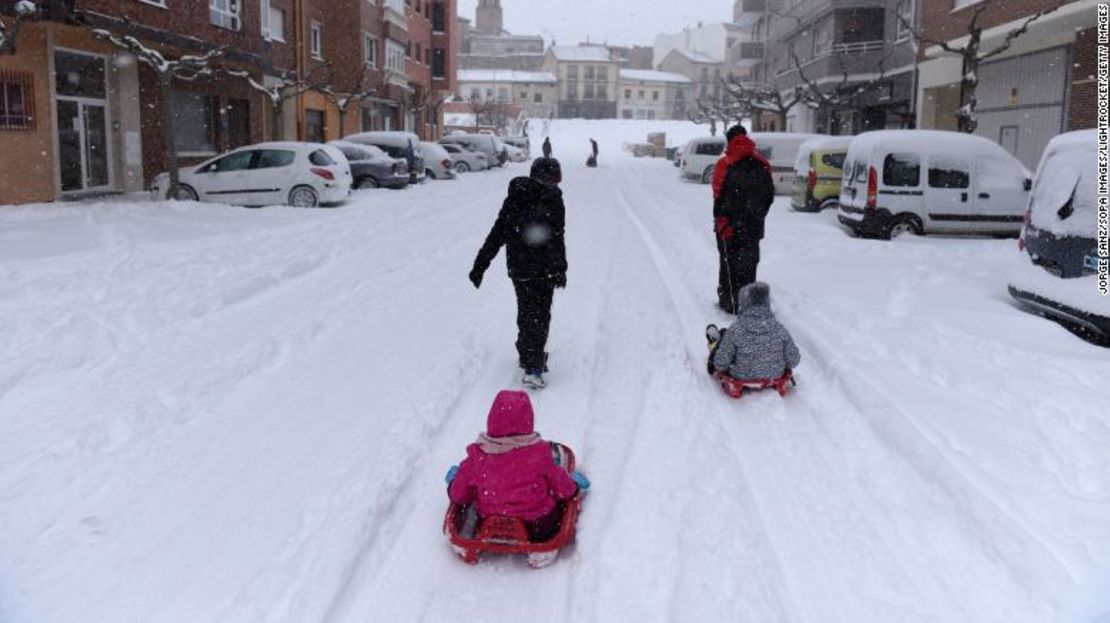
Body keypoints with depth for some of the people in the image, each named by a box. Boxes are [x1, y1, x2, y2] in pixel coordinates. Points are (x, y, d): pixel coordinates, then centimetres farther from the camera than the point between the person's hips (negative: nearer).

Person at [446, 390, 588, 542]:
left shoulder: (477, 458, -16)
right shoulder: (540, 455, -20)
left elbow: (458, 496, 0)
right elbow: (563, 490, -6)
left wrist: (454, 481, 24)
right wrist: (573, 484, 18)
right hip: (537, 530, -2)